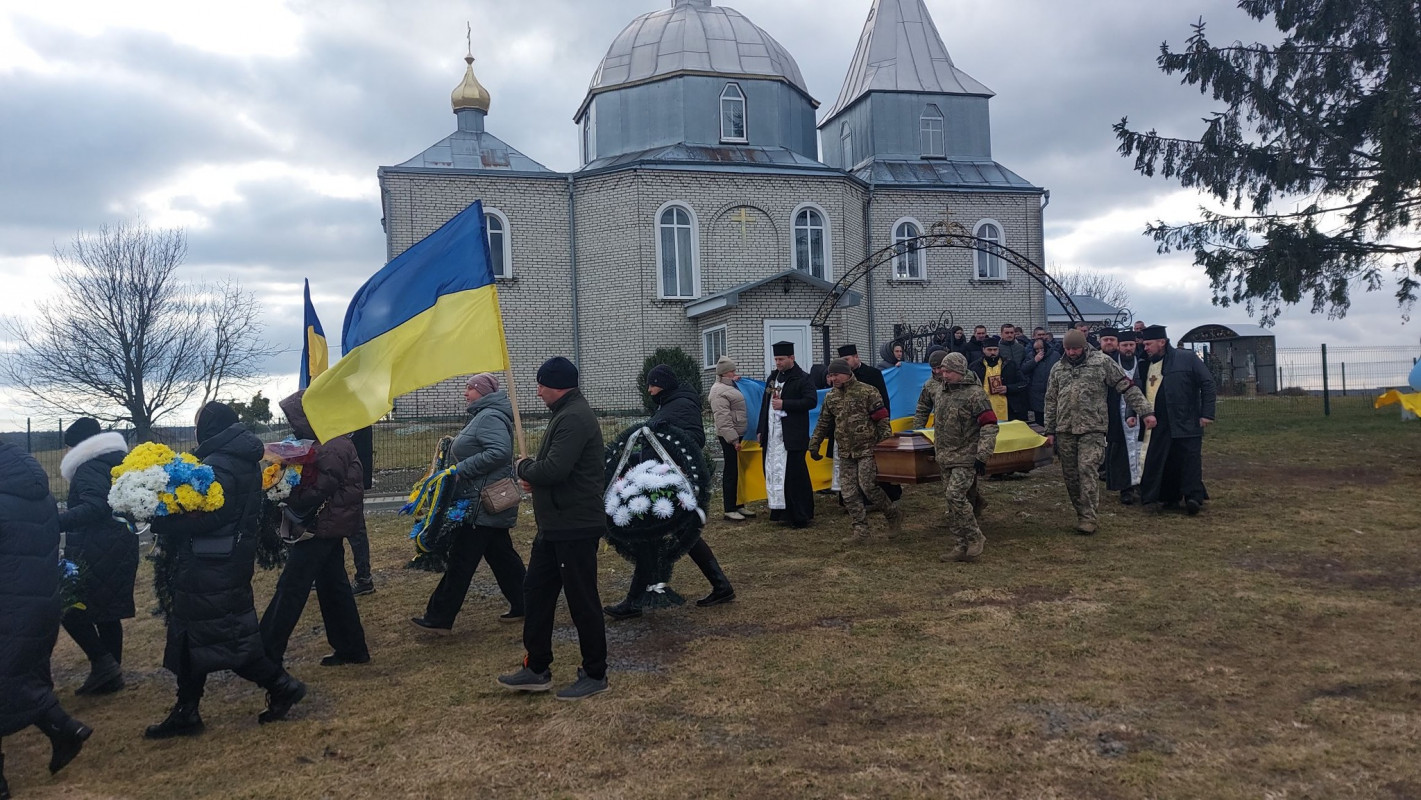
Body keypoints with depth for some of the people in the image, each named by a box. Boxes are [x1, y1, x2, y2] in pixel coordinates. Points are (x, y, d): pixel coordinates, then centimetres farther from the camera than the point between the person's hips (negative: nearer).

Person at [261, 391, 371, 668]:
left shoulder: (331, 449, -19)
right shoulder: (334, 443, 13)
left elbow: (317, 491, -23)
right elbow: (313, 481, 14)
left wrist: (289, 503, -11)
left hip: (323, 526, -10)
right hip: (331, 525, 10)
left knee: (291, 588, -3)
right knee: (333, 586, 14)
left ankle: (267, 653, 5)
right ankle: (352, 649, 20)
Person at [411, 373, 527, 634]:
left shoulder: (489, 417, -15)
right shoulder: (484, 415, 18)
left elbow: (500, 452, -28)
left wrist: (462, 469, -25)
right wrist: (460, 467, 10)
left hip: (482, 505, -11)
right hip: (492, 505, 11)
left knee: (461, 561, -4)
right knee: (502, 555, 14)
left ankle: (439, 618, 3)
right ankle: (521, 606, 20)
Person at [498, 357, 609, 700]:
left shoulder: (574, 418, -19)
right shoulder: (566, 414, 15)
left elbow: (553, 469, -28)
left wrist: (523, 468, -9)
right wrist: (534, 475, 3)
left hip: (576, 527, -11)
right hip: (556, 526, 11)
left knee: (582, 601, 1)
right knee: (536, 591, 14)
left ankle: (595, 675, 15)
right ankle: (537, 669, 25)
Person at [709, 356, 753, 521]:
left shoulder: (730, 387, 16)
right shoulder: (719, 391, -14)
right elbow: (723, 419, -20)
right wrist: (733, 439, -23)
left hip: (739, 435, 10)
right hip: (729, 437, -10)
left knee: (739, 471, 13)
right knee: (731, 472, -5)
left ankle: (738, 505, 22)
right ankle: (729, 509, 2)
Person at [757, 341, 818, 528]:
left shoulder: (802, 379, -5)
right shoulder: (772, 377, 16)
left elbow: (811, 401, -17)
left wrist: (784, 404, -18)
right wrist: (761, 430, 15)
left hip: (792, 436, -7)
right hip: (772, 434, 7)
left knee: (794, 476, -5)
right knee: (774, 474, 6)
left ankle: (801, 516, 2)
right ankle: (782, 512, 14)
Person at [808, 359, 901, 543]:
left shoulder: (867, 392, -8)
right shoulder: (831, 397, 10)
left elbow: (882, 420, -9)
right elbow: (823, 423, 19)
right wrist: (814, 445, 18)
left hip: (867, 449, -6)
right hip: (845, 452, 6)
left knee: (868, 486, -11)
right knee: (849, 493, 2)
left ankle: (894, 514, 13)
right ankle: (860, 529, 10)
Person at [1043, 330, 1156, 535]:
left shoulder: (1102, 362, 1)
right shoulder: (1058, 369, 13)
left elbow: (1127, 387, 0)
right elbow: (1051, 401, 16)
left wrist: (1145, 411, -7)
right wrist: (1049, 431, 13)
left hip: (1092, 429, -4)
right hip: (1065, 430, 4)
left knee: (1088, 469, -14)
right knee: (1070, 474, 6)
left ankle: (1088, 517, -10)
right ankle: (1081, 512, 19)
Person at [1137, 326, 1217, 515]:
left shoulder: (1187, 358, -3)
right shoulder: (1147, 365, 11)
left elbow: (1207, 383, -4)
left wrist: (1207, 413, -9)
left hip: (1187, 423, -5)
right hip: (1159, 426, 5)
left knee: (1189, 460, -4)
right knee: (1165, 463, 7)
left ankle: (1194, 497, 0)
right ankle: (1169, 497, 18)